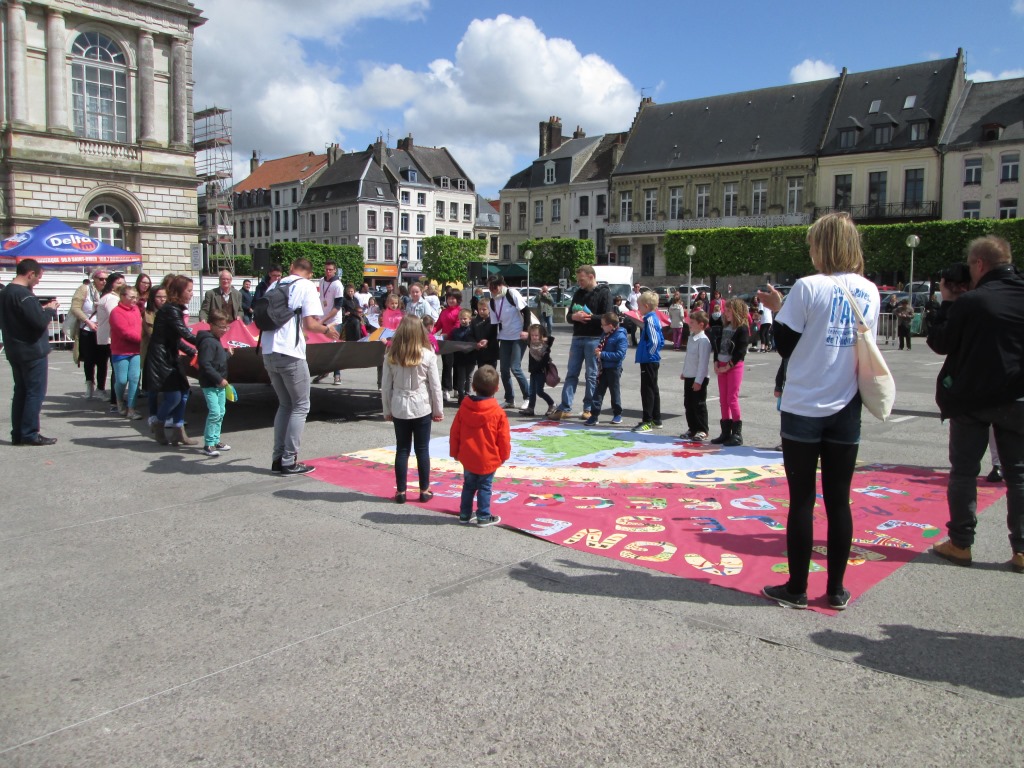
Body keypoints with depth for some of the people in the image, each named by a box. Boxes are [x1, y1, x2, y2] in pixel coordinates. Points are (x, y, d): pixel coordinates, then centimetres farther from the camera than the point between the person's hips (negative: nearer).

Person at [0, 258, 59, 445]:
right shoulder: (24, 295, -19)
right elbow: (40, 322, -25)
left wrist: (43, 309, 6)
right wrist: (50, 309, -8)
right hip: (32, 351, -9)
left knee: (21, 391, 14)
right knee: (35, 393, -3)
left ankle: (18, 434, 17)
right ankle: (30, 434, -1)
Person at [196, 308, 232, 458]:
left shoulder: (216, 340, 14)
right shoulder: (208, 342, -17)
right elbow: (205, 364, -24)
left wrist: (227, 353, 4)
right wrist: (219, 379, -23)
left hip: (220, 384, 10)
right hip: (210, 385, -10)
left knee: (220, 413, 14)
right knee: (214, 413, -14)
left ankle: (215, 441, 24)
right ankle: (208, 445, -10)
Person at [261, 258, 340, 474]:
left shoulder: (274, 286, 15)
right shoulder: (306, 286, -2)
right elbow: (310, 324, -11)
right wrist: (327, 330, 7)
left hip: (269, 353, 6)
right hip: (290, 354, -6)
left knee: (285, 404, 19)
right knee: (300, 406, 6)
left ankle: (278, 458, 18)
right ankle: (289, 462, 4)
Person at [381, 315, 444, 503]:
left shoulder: (391, 357, -4)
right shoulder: (427, 356, -10)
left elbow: (386, 386, 0)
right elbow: (435, 385, -6)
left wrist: (387, 410, 11)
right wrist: (438, 410, 4)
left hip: (399, 408, 2)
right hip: (422, 408, -1)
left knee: (402, 450, 10)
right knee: (422, 450, 7)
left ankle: (401, 492, 14)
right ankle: (424, 491, 15)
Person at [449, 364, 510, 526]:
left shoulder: (464, 408, -6)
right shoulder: (498, 412, -14)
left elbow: (454, 432, 1)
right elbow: (504, 438, -7)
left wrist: (454, 452, 13)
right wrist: (504, 456, 8)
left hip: (467, 458, 3)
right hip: (489, 460, -3)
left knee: (468, 486, 18)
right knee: (484, 488, 7)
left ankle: (465, 514, 26)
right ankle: (483, 517, 11)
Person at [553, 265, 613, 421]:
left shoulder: (603, 293, -4)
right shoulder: (578, 293, 15)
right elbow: (569, 314, 16)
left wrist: (589, 317, -17)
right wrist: (574, 316, -6)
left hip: (594, 339, -6)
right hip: (577, 338, 6)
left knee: (592, 375, 2)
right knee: (571, 373, 5)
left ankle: (589, 408, 10)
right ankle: (565, 408, 7)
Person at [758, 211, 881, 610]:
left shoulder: (808, 287, -11)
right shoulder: (869, 291, 5)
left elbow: (785, 346, -9)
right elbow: (863, 346, 15)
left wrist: (776, 309, 6)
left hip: (804, 409, -4)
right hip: (846, 409, 4)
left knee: (802, 500, 4)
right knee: (838, 500, 10)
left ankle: (796, 589, 13)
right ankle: (836, 589, 17)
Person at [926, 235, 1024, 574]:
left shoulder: (970, 302, -14)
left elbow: (939, 342, -4)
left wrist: (947, 302, 5)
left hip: (971, 399, -4)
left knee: (964, 470, 7)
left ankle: (960, 543, 10)